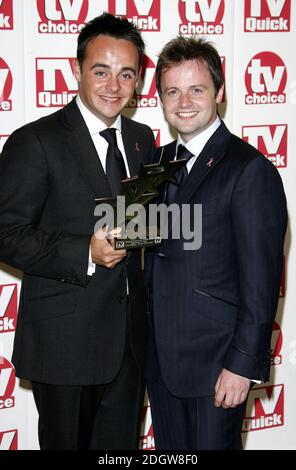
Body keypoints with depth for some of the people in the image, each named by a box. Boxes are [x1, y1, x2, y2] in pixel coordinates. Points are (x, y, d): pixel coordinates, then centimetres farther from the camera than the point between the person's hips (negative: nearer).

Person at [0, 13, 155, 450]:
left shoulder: (142, 139, 9)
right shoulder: (35, 141, -12)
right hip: (65, 341, -6)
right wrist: (85, 254, -25)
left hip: (130, 334, 6)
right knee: (68, 442, 10)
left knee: (122, 444, 17)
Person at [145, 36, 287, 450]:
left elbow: (260, 280, -15)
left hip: (215, 360, -6)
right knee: (169, 450, 17)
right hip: (160, 355, 7)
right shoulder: (160, 161, 9)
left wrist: (242, 365, -16)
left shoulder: (251, 170, -14)